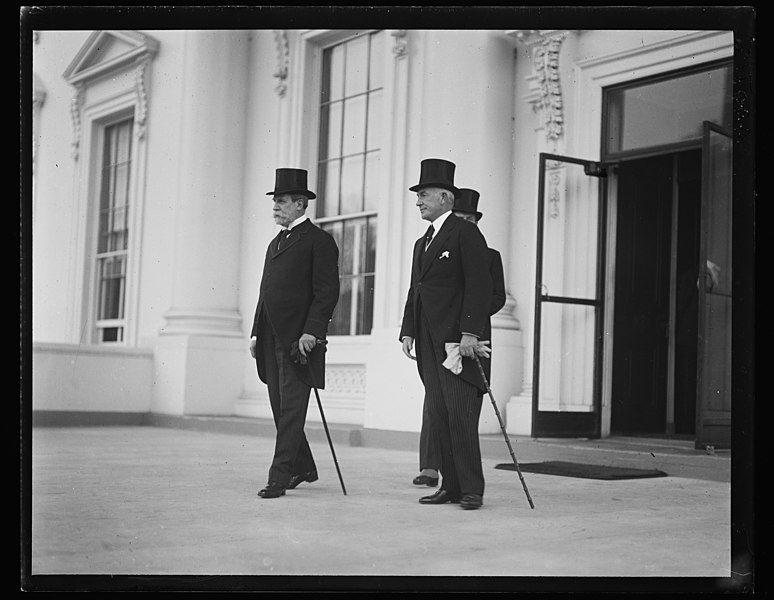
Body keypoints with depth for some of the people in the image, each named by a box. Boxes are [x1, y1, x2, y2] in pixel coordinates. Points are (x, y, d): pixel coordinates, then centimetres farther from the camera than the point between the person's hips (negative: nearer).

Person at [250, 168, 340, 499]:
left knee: (292, 409, -7)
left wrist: (311, 332, -20)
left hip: (299, 338, -8)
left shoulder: (319, 240, -4)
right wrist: (256, 332, 14)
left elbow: (327, 292, -12)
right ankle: (303, 468, 26)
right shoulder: (275, 243, 22)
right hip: (271, 338, 8)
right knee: (280, 408, 12)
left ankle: (279, 477, -6)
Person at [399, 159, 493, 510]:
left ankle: (472, 490, -3)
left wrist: (470, 332, -19)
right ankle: (451, 486, 11)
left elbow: (480, 286, -12)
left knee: (460, 415, -9)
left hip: (458, 339, -8)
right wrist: (408, 332, 9)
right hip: (429, 343, 8)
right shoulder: (422, 243, 23)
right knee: (438, 415, 6)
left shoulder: (466, 233, -3)